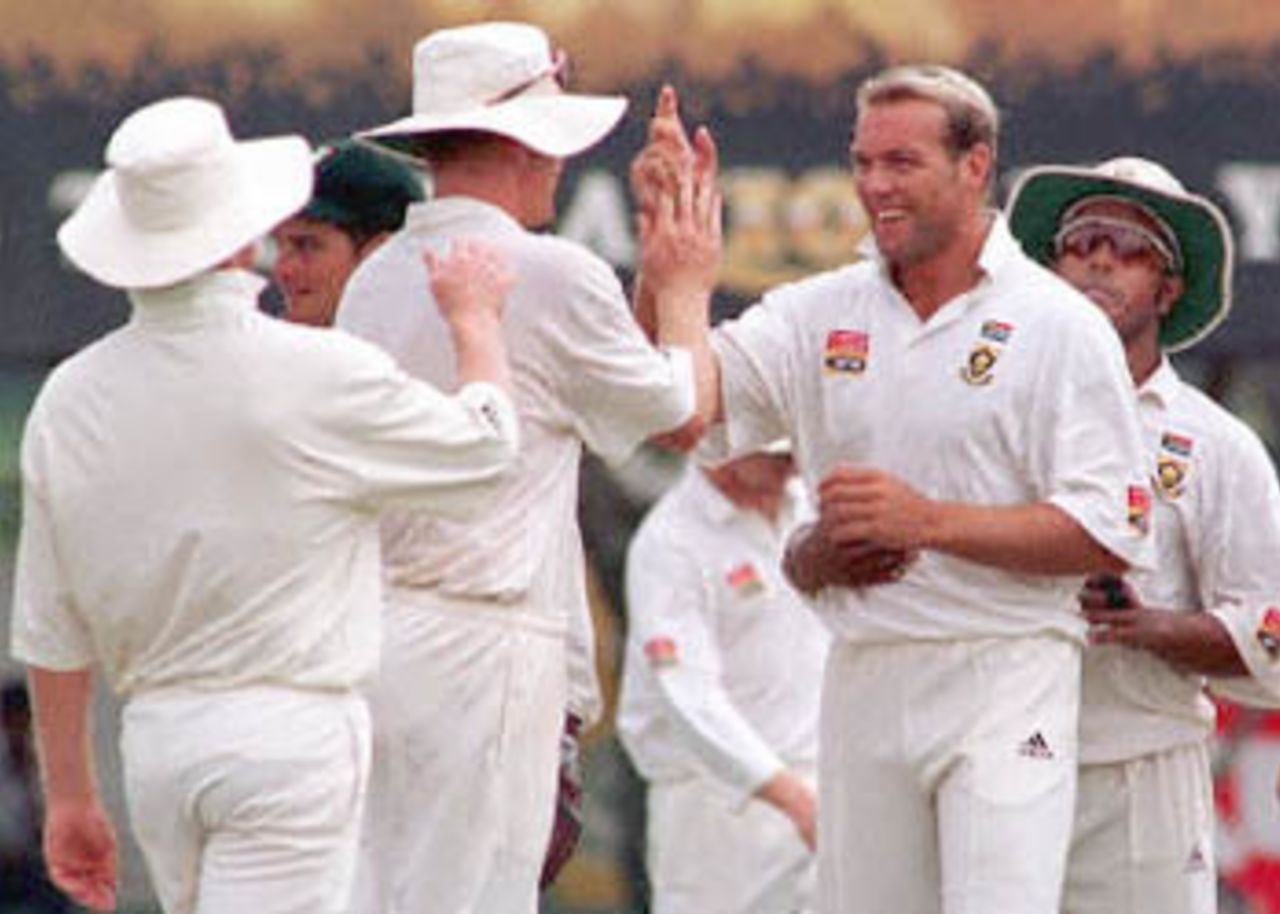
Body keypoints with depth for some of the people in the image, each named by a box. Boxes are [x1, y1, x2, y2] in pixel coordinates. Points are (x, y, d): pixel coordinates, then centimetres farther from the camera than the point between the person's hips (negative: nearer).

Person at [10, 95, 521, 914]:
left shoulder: (72, 397, 2)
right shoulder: (320, 377, -13)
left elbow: (50, 631, 7)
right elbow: (484, 449, 4)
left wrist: (70, 797, 15)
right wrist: (475, 317, 22)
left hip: (155, 736, 6)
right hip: (288, 728, -6)